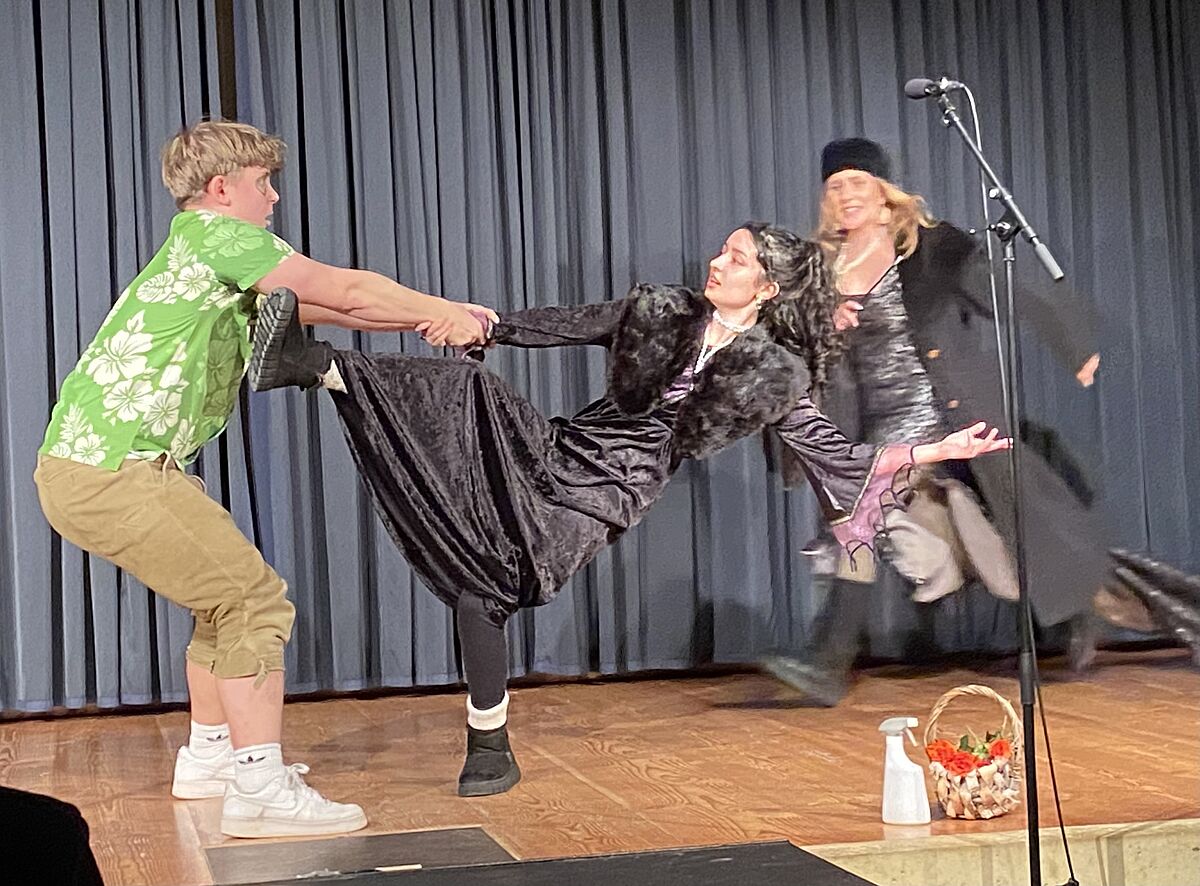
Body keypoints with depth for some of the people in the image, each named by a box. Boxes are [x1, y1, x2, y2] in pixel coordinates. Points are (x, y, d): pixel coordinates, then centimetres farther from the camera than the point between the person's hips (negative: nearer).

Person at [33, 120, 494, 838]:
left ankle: (208, 757, 31)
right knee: (254, 601, -11)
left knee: (228, 594, 21)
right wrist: (445, 313, 4)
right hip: (109, 472, -10)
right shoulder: (214, 232, -8)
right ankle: (261, 791, -13)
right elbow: (346, 291, -8)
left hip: (92, 463, 10)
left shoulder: (227, 265, 21)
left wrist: (427, 320, 8)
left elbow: (324, 307, 19)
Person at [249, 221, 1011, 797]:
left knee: (481, 590, -20)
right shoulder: (660, 310, 9)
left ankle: (493, 750, -3)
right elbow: (564, 326, 16)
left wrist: (936, 450, 1)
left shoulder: (775, 375, 1)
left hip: (603, 496, -4)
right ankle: (312, 364, -31)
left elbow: (838, 454, 5)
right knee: (469, 387, -24)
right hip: (553, 449, 4)